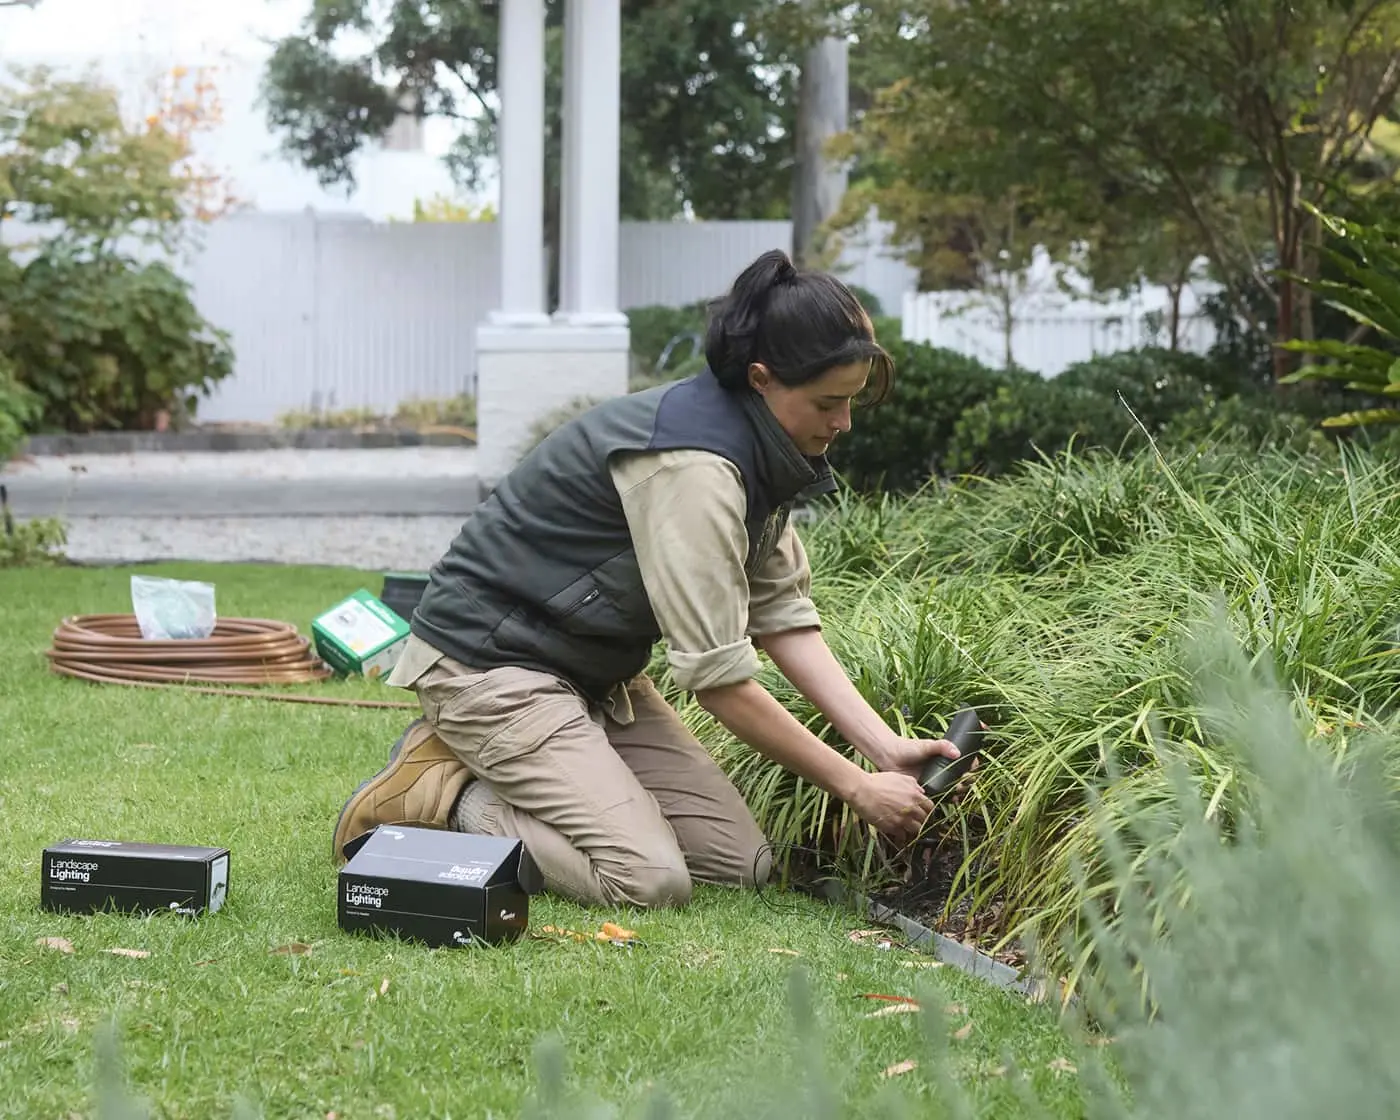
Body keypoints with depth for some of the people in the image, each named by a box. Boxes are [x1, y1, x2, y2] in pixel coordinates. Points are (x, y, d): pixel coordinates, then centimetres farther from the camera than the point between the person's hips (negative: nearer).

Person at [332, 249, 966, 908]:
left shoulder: (755, 454, 1)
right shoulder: (690, 465, -28)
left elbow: (783, 616, 2)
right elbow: (718, 676, -26)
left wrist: (884, 747, -9)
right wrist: (857, 787, -20)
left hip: (594, 674, 10)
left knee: (740, 865, 1)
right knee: (650, 880, -23)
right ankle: (444, 797, -4)